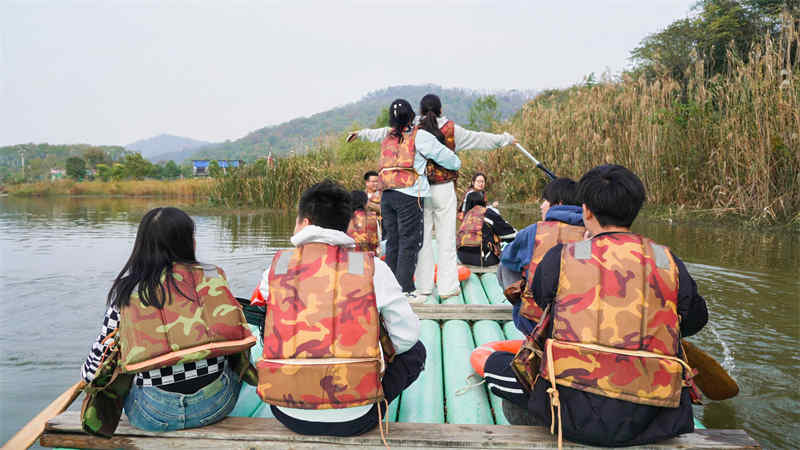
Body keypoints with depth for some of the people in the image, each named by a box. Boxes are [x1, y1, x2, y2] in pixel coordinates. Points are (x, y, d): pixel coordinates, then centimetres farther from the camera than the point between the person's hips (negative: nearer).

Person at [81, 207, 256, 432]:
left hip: (153, 416, 1)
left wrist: (87, 374, 25)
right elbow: (234, 331, 4)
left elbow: (95, 369, 2)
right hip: (215, 405, 0)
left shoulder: (126, 292, 0)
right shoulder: (210, 276, -1)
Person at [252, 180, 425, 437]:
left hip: (288, 415, 2)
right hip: (354, 420, -2)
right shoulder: (373, 268, -7)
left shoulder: (277, 266, -2)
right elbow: (406, 336, -2)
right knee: (415, 350, 21)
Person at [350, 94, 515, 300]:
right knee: (446, 238, 4)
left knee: (422, 238, 9)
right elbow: (480, 139, 9)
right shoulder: (451, 129, -1)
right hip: (444, 190, -1)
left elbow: (385, 133, 11)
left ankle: (423, 286, 14)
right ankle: (447, 287, 7)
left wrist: (361, 133, 26)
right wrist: (505, 139, 24)